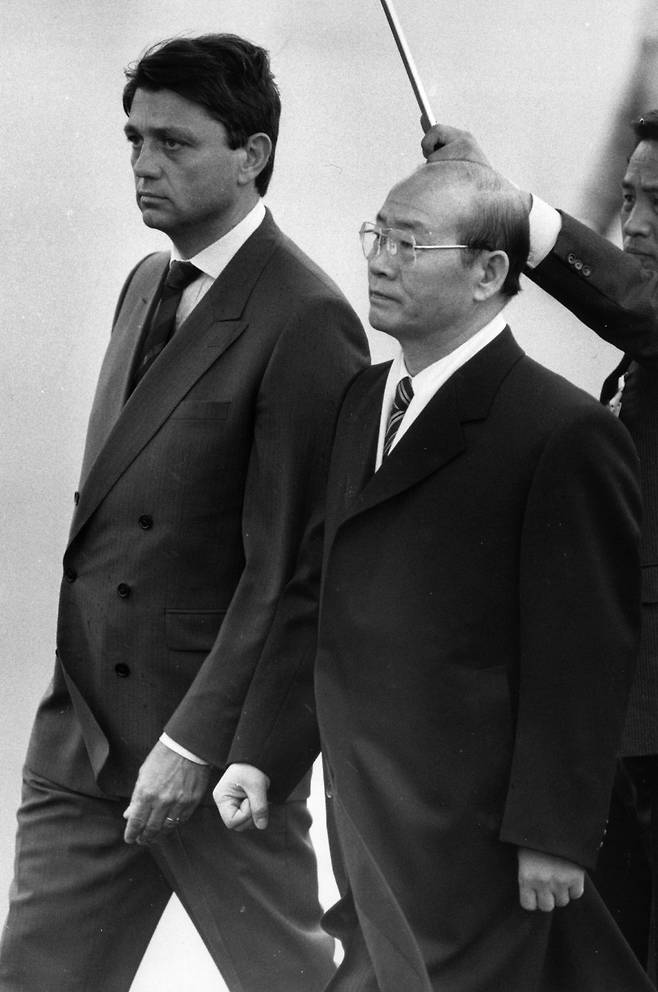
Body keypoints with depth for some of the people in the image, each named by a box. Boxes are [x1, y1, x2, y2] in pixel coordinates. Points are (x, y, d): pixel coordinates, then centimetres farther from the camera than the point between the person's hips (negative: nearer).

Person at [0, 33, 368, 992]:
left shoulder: (305, 321, -16)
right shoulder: (147, 285, 12)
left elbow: (287, 565, -18)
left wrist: (196, 742, -18)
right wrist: (77, 696, 10)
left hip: (214, 739, -8)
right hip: (82, 733, 8)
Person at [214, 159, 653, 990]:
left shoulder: (563, 435, -14)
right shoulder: (364, 400, 11)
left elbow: (581, 656, -15)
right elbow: (314, 591, 15)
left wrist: (554, 830, -15)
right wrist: (261, 750, 10)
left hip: (465, 826, -7)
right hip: (363, 811, 7)